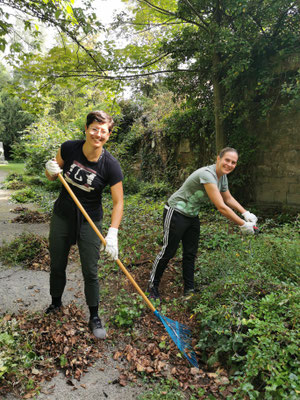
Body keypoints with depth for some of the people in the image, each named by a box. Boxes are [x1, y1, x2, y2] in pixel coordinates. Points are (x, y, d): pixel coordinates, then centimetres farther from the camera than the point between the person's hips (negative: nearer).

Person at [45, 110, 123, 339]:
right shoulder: (69, 148, -11)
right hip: (62, 216, 3)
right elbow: (52, 177, 4)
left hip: (90, 221, -2)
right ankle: (56, 303, 44)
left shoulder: (111, 166, -19)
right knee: (57, 266, 16)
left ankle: (94, 318, 23)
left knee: (90, 272, 2)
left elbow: (118, 202, -18)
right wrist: (51, 170, -20)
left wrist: (112, 234, -29)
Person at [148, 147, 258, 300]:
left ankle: (189, 289, 25)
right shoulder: (207, 174, -30)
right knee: (168, 251, 1)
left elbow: (228, 198, 16)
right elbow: (221, 207, -32)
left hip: (192, 216, 9)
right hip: (176, 214, -9)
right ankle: (152, 285, 20)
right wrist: (242, 225, -24)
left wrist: (246, 213, 2)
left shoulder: (222, 176, 0)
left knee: (190, 253, 12)